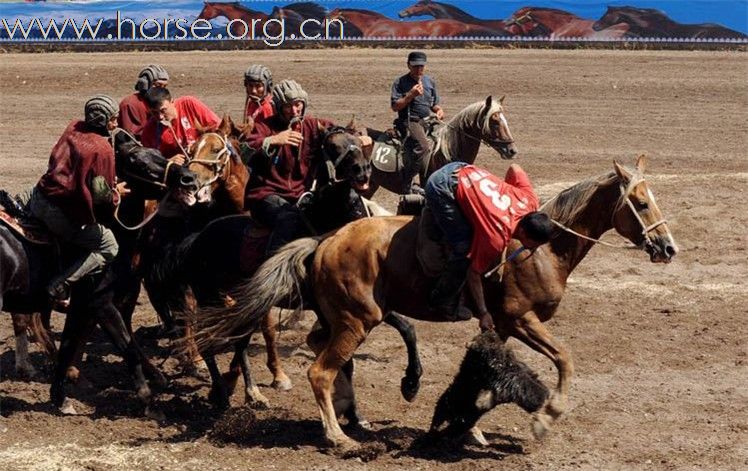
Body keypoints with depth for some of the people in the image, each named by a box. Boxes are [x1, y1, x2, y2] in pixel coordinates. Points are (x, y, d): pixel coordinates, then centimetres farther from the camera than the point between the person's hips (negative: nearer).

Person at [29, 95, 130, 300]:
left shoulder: (73, 128, 3)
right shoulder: (103, 149, -17)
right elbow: (101, 194, -14)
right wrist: (116, 193, 10)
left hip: (38, 197, 8)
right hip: (59, 212, -8)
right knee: (109, 247, 5)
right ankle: (59, 285, -2)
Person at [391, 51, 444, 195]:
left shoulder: (430, 82, 19)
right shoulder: (400, 83, 2)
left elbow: (434, 104, 25)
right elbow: (395, 106, -5)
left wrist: (439, 111, 3)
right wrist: (411, 94, -14)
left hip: (428, 121, 7)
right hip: (409, 122, -7)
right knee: (424, 145, -31)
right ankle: (406, 185, -28)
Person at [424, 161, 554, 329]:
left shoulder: (530, 201, -11)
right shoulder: (497, 238, -26)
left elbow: (514, 168, 5)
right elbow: (474, 273, -14)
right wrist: (484, 314, -9)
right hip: (442, 188, -8)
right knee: (465, 249, -10)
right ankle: (444, 305, 5)